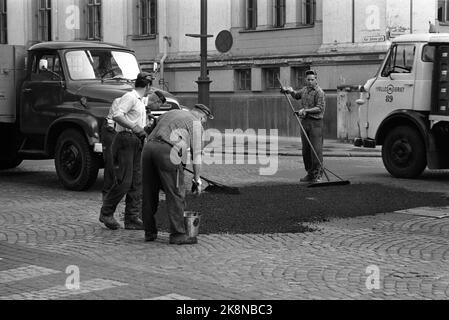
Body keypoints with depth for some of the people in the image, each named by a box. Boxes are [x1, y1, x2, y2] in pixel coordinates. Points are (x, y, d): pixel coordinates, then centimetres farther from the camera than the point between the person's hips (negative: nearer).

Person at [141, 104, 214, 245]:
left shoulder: (171, 113, 31)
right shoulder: (196, 123, 13)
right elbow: (196, 153, 8)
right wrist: (197, 180, 12)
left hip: (149, 147, 7)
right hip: (167, 151, -7)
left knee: (149, 194, 13)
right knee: (176, 195, 0)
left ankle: (150, 233, 20)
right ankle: (177, 235, 0)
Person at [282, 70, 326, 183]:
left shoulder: (319, 92, -8)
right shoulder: (305, 89, 16)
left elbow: (320, 108, -17)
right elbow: (297, 95, 36)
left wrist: (306, 110, -20)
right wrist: (290, 91, 16)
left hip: (315, 123, -8)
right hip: (304, 122, 8)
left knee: (316, 149, -9)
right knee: (305, 150, 9)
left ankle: (318, 175, -5)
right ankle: (310, 174, 17)